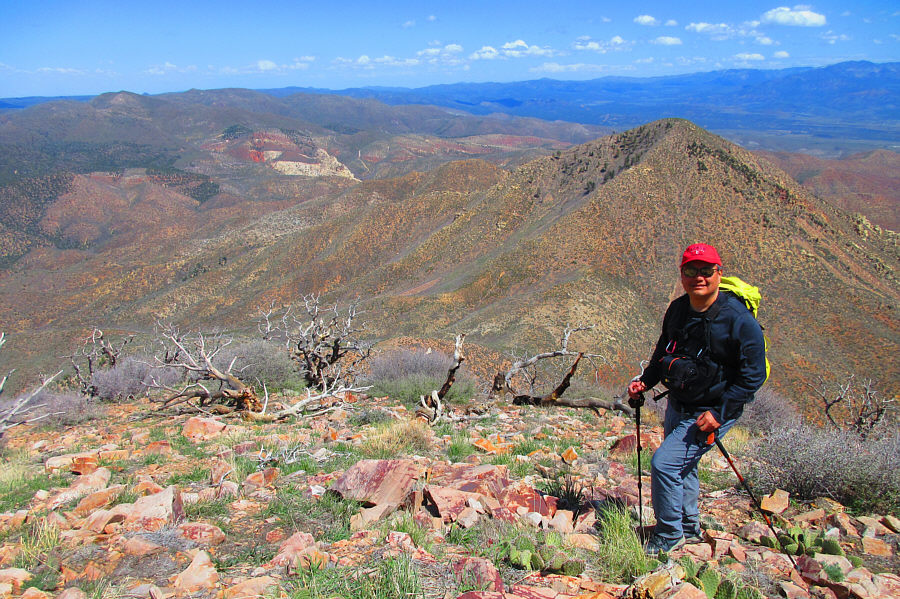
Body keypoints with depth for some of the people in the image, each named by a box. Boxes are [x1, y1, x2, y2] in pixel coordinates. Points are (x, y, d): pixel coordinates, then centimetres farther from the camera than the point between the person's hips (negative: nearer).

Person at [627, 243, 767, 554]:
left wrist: (719, 413, -22)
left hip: (711, 412, -7)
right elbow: (663, 353, 15)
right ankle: (689, 529, 45)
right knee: (681, 464, 22)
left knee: (664, 462, -15)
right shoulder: (678, 310, -2)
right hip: (677, 406, 7)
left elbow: (753, 375, -18)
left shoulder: (739, 320, -21)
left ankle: (668, 536, 6)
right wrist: (645, 381, 1)